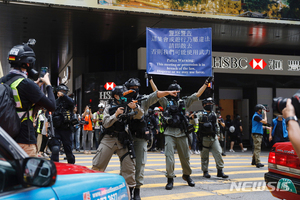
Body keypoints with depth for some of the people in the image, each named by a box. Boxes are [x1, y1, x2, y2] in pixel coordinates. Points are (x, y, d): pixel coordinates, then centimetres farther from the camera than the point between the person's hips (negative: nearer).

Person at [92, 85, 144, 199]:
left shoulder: (128, 107, 9)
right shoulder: (109, 108, 5)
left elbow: (139, 115, -4)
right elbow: (106, 124, -5)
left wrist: (135, 107, -23)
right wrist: (116, 115, -19)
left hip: (123, 141, 1)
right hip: (109, 139, -1)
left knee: (129, 166, -2)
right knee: (98, 165, -3)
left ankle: (129, 191, 11)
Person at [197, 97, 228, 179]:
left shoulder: (214, 114, 14)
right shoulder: (200, 114, -3)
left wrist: (218, 134, 19)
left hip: (214, 138, 5)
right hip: (204, 138, -4)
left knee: (218, 153, -3)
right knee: (205, 155, 3)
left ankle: (220, 171, 3)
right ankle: (205, 171, 15)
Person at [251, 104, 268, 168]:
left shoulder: (259, 115, 18)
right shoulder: (256, 116, -14)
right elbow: (265, 121, -16)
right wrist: (265, 114, -8)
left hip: (259, 134, 10)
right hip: (256, 134, -10)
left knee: (256, 148, 15)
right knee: (257, 148, -14)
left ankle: (254, 161, 22)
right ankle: (258, 163, -17)